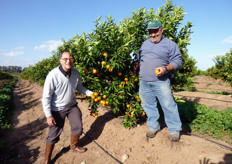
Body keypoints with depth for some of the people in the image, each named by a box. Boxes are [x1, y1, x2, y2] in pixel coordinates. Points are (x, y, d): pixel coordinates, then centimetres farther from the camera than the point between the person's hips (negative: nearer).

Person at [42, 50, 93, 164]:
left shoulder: (75, 73, -10)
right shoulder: (53, 75, -26)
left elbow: (79, 87, 7)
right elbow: (46, 97, -19)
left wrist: (91, 93, -5)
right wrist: (48, 116, -19)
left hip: (72, 106, 5)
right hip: (57, 110, -5)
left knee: (78, 128, 14)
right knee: (54, 135, 5)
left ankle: (73, 146, 46)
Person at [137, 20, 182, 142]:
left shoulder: (170, 44, 1)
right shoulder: (145, 43, 18)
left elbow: (177, 61, -3)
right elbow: (140, 59, 27)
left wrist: (166, 69, -20)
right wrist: (140, 70, 14)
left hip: (161, 82, -5)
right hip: (144, 82, 5)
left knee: (168, 105, -2)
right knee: (148, 105, 11)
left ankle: (174, 130, 14)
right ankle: (153, 127, 27)